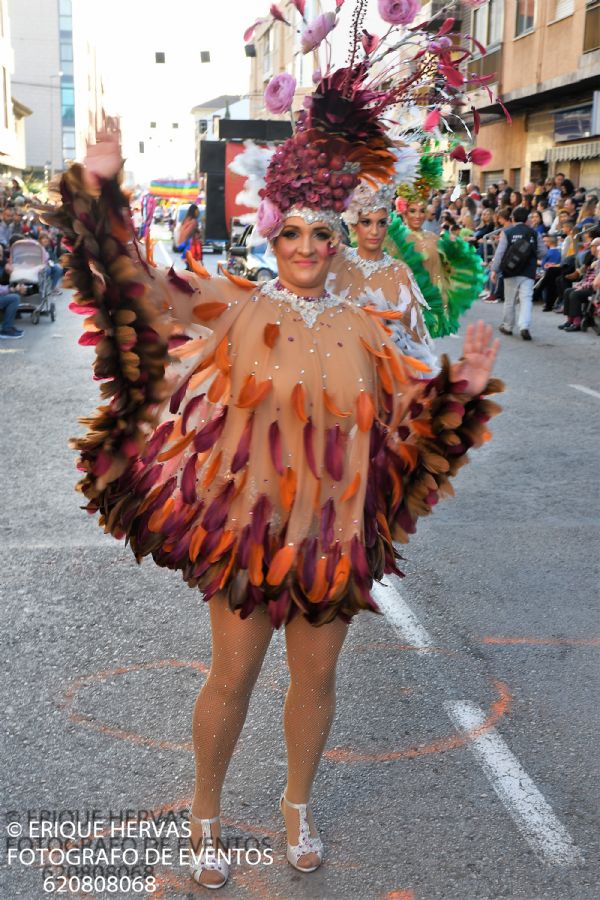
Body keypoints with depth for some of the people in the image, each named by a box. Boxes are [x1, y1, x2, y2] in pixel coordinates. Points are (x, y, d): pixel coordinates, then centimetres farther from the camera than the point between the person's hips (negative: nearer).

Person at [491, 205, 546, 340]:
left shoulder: (507, 232, -4)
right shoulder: (534, 234, 3)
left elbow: (500, 252, -7)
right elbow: (543, 252, 4)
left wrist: (494, 269, -3)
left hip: (511, 272, -1)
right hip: (528, 273, 1)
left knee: (509, 300, 12)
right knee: (526, 299, -4)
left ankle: (507, 326, 24)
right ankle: (524, 326, -21)